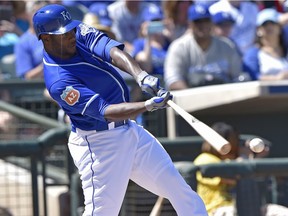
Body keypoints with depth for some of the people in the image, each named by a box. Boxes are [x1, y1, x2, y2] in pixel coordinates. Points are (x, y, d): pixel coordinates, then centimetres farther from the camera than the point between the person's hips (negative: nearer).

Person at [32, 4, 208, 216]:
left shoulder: (81, 34, -4)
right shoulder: (58, 82, -25)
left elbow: (114, 52, -20)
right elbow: (105, 111, -32)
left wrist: (141, 75, -39)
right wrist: (149, 105, -44)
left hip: (130, 130, 8)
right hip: (98, 145, -8)